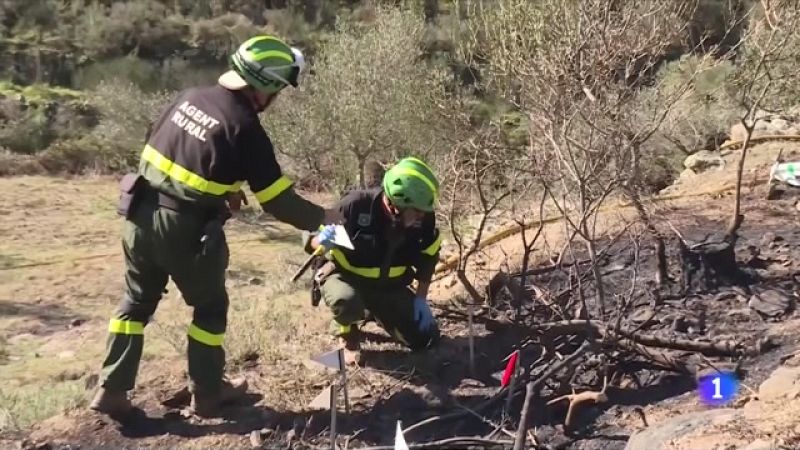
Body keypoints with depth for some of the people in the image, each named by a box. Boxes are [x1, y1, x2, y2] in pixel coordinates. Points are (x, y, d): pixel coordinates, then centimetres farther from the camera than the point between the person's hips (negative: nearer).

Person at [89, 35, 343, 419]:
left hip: (141, 214, 7)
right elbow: (279, 201, -15)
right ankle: (206, 394, 26)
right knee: (210, 308, 14)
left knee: (137, 301, 20)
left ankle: (111, 391, 25)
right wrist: (324, 218, -1)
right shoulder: (244, 128, -16)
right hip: (185, 229, -6)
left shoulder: (188, 96, 4)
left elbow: (154, 146, 15)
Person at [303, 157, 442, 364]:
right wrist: (322, 242, -44)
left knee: (426, 338, 1)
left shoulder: (423, 219, -18)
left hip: (389, 284, 5)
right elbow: (310, 238, -20)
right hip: (344, 275, -4)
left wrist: (420, 299, -3)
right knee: (347, 301, -41)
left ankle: (376, 312, 27)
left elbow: (427, 257, 2)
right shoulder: (356, 205, -30)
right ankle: (348, 334, -2)